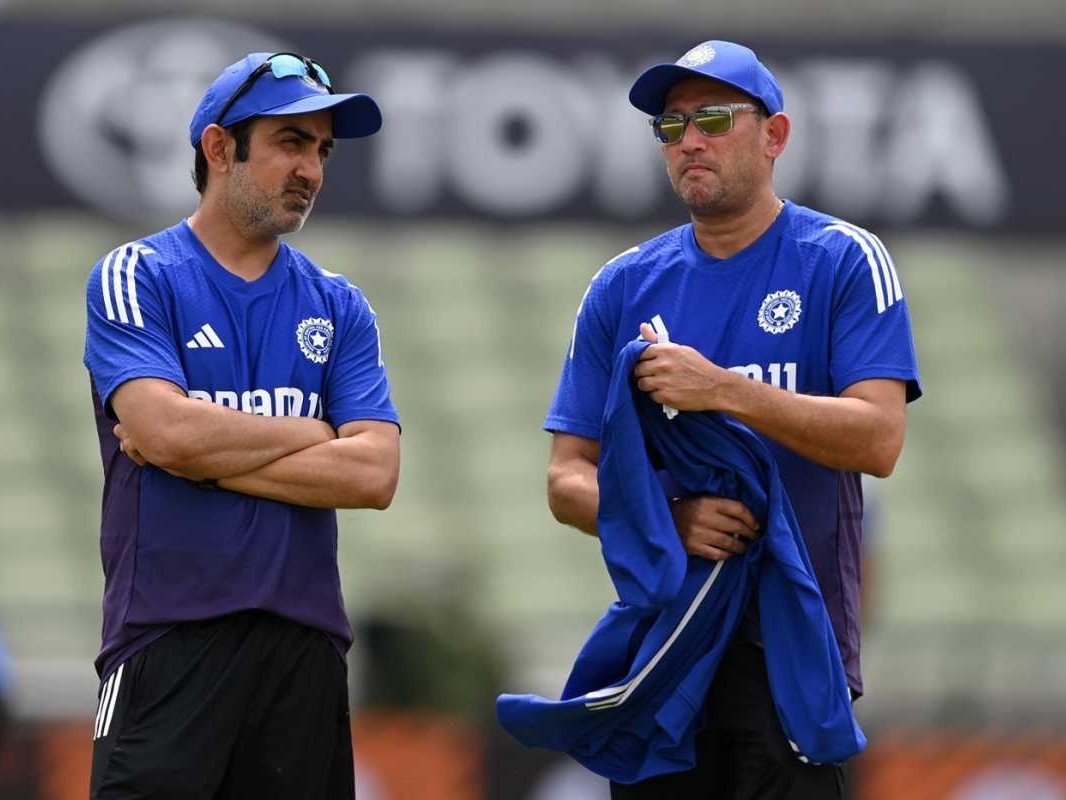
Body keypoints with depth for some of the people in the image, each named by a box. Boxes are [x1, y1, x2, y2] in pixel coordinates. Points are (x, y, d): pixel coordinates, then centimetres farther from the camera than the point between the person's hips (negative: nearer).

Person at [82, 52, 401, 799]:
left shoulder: (339, 308, 12)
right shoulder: (135, 279, 1)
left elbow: (374, 475, -1)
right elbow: (168, 429, -15)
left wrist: (205, 453, -8)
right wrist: (316, 435, -2)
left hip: (306, 644, 4)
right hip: (169, 643, -4)